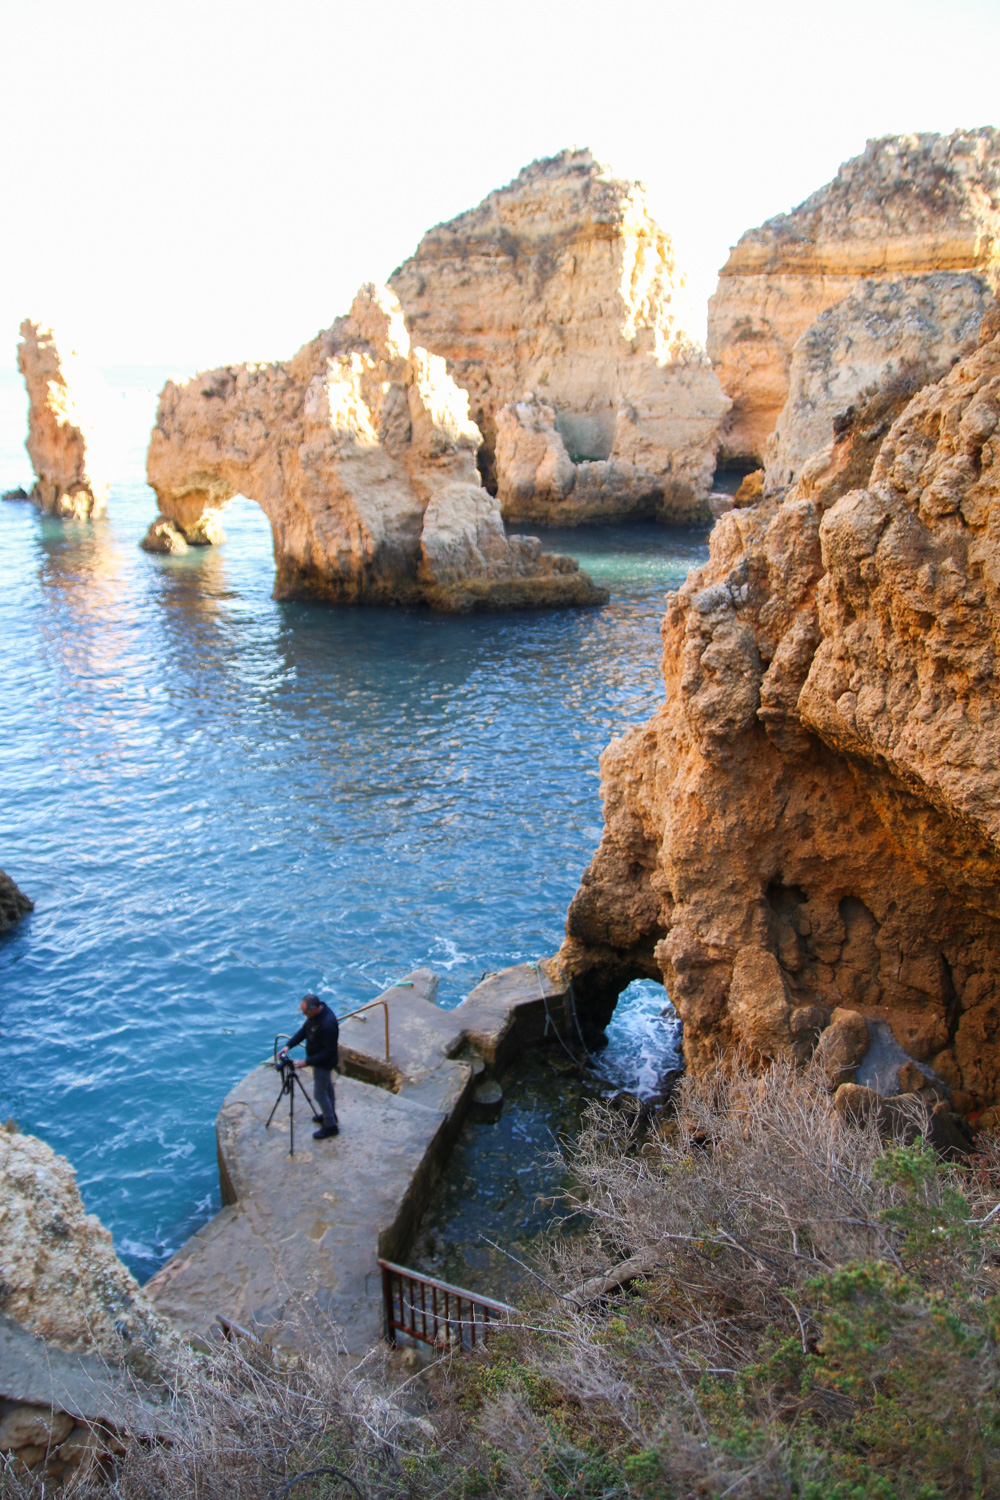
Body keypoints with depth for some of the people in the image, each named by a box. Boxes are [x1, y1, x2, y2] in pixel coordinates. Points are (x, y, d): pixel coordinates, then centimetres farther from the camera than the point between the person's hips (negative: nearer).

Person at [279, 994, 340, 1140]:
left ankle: (330, 1126, 19)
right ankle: (330, 1114, 46)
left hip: (324, 1063, -9)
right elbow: (304, 1030, 4)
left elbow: (329, 1052, -29)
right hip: (319, 1059, 9)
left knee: (320, 1093, 3)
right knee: (327, 1086, 26)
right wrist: (289, 1045, -7)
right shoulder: (314, 1014, -10)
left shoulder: (328, 1024, -38)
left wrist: (308, 1062, -25)